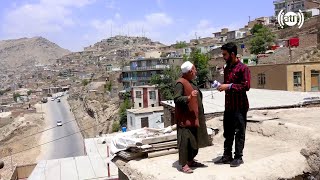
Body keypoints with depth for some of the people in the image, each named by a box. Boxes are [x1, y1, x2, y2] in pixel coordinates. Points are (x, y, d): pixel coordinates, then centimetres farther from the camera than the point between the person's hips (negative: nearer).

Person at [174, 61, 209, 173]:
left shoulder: (189, 83, 15)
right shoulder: (180, 83, -14)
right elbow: (177, 99, -22)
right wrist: (189, 97, -34)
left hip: (193, 117, 10)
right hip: (185, 118, -10)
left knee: (194, 139, 14)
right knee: (185, 140, -6)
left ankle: (191, 161, 26)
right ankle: (184, 164, 1)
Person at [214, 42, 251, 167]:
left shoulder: (242, 68, -10)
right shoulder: (226, 68, 14)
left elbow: (246, 86, -17)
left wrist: (229, 86, -20)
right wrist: (222, 86, 4)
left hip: (240, 106, -7)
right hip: (228, 105, 8)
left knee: (239, 132, 3)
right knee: (227, 132, 12)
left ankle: (238, 157, 14)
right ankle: (227, 156, 22)